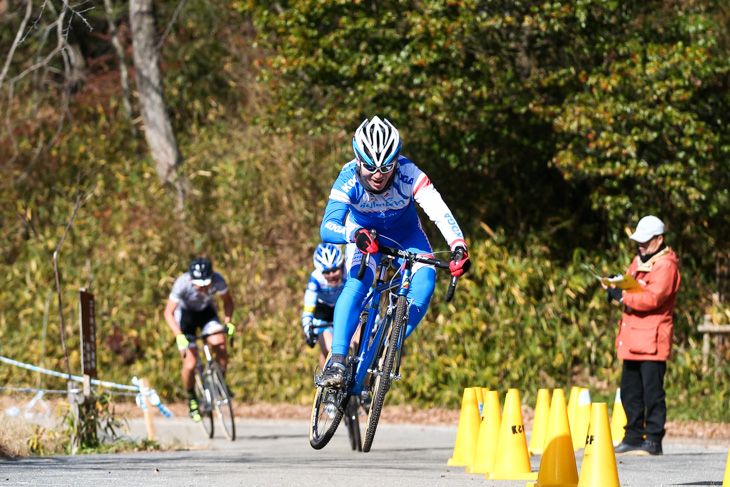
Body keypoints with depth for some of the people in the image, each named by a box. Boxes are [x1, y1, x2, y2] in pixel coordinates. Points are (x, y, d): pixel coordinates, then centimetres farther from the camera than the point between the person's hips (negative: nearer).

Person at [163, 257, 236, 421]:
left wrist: (228, 322, -23)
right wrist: (179, 335, -39)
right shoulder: (182, 283, -33)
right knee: (190, 365, -13)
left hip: (207, 312, 2)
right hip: (185, 314, -2)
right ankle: (191, 398, 13)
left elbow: (228, 302, -6)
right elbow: (168, 312, -25)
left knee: (220, 347, -25)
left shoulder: (217, 280, -26)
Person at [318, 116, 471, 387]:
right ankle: (337, 362, -26)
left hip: (405, 234, 1)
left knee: (425, 280, -25)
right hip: (364, 234, -1)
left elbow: (439, 212, -43)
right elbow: (327, 228, -42)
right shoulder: (349, 179, -33)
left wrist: (458, 247, -60)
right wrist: (356, 235, -62)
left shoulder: (408, 174, -34)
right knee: (356, 284, -27)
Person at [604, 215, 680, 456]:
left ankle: (653, 441, -5)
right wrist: (614, 286, 2)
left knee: (652, 391, -7)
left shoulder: (665, 265, -11)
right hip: (633, 339, 9)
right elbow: (630, 286, 24)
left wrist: (623, 296, -17)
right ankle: (633, 438, 19)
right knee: (630, 391, 12)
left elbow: (653, 298, -21)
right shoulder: (640, 261, 19)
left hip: (652, 338, -9)